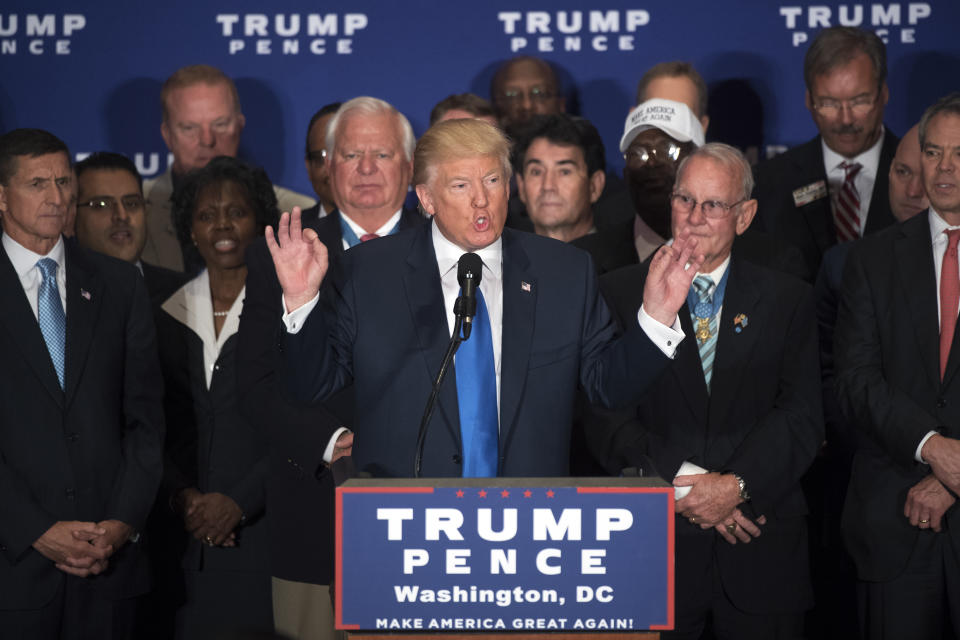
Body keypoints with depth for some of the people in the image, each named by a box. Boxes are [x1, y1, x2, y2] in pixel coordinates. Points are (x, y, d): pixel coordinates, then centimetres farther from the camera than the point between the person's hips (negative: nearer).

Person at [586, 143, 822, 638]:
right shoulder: (620, 293, 4)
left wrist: (737, 485, -15)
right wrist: (681, 482, -15)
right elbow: (605, 414, -4)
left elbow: (801, 415, -2)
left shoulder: (787, 299, 8)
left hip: (761, 548, 1)